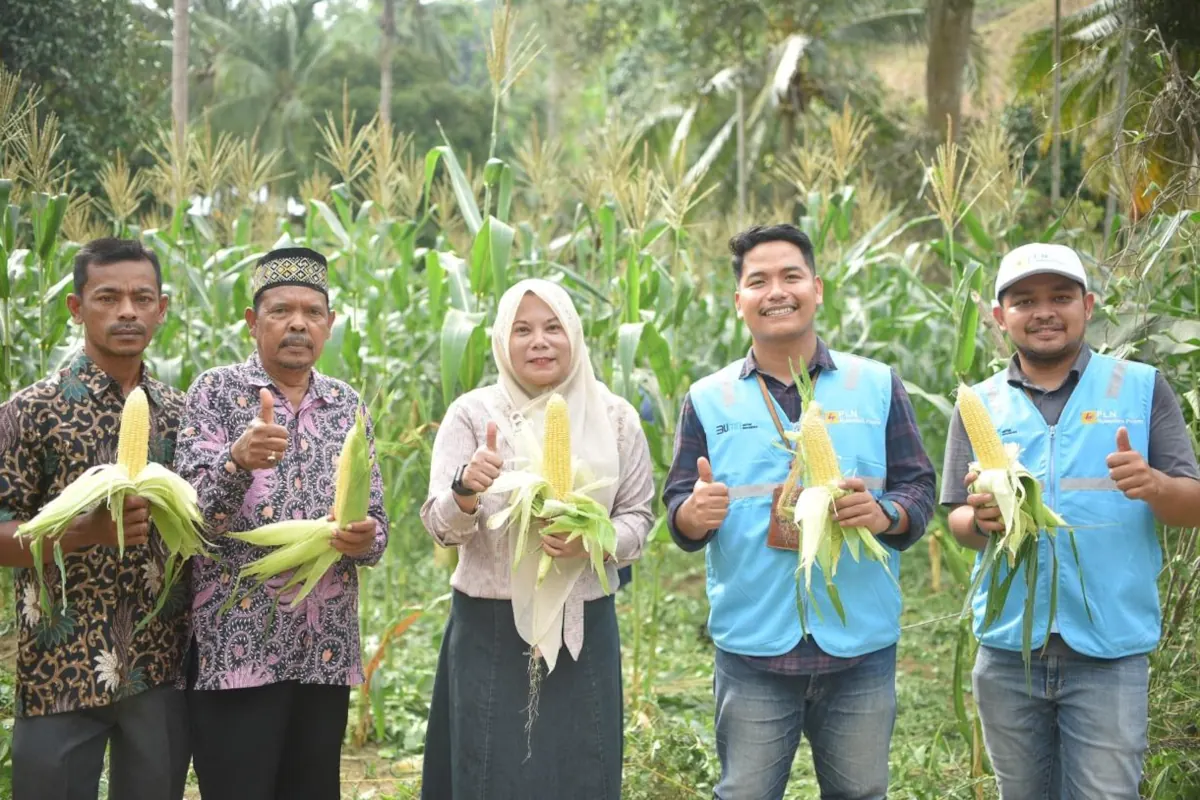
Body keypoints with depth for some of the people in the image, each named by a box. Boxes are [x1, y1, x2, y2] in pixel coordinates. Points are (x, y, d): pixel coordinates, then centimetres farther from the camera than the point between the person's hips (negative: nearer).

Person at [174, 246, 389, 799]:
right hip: (237, 645, -4)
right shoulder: (216, 392, -1)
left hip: (326, 648, 4)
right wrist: (237, 462, -30)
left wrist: (364, 538, -14)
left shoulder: (348, 406, 10)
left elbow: (375, 522, 9)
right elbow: (189, 518, -10)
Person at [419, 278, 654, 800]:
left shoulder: (614, 417, 3)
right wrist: (466, 489, -28)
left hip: (583, 629, 1)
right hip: (490, 631, -1)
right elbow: (439, 526, -7)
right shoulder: (473, 413, -1)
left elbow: (639, 518, 4)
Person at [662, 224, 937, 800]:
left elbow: (920, 489, 3)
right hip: (752, 649, 0)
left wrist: (884, 513, -19)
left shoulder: (877, 386, 5)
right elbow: (677, 511, 4)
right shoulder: (708, 399, 5)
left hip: (861, 646, 1)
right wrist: (695, 514, -20)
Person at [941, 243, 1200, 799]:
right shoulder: (979, 405, 7)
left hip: (1109, 651, -2)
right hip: (1007, 651, 3)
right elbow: (958, 523, 7)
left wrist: (1153, 485, -23)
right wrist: (980, 520, -17)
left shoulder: (1141, 388, 1)